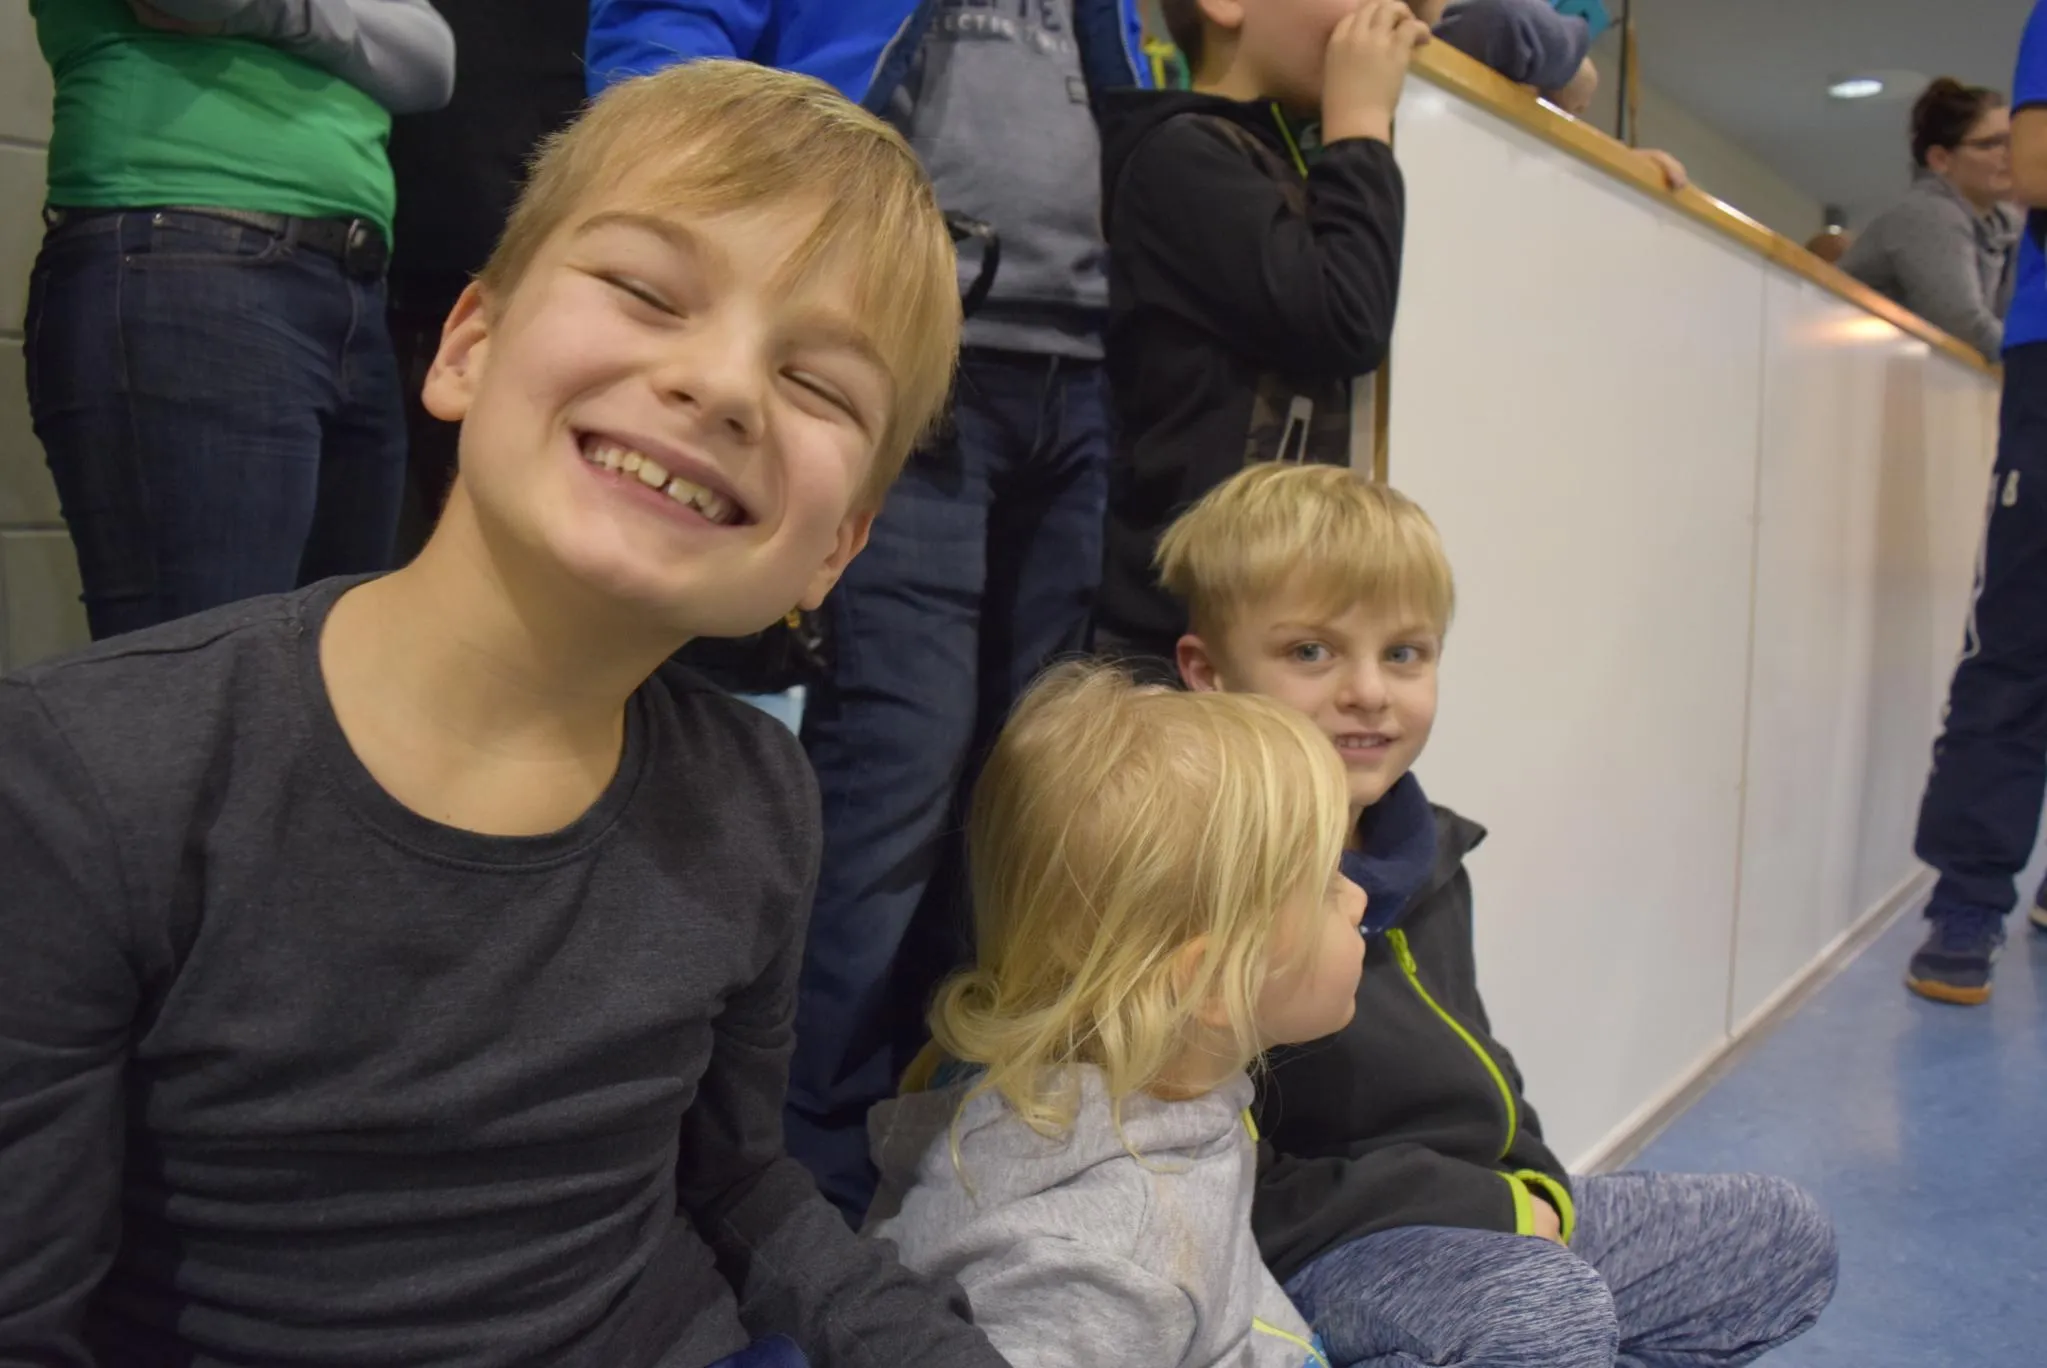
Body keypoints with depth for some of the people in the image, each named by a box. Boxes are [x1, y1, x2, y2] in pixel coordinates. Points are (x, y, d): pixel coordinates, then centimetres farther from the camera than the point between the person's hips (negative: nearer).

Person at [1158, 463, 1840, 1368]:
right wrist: (1493, 1209, -18)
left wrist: (1531, 1183, 0)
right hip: (1301, 1260, -9)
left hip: (1487, 1217, 9)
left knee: (1787, 1236, 16)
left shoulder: (1425, 853, 4)